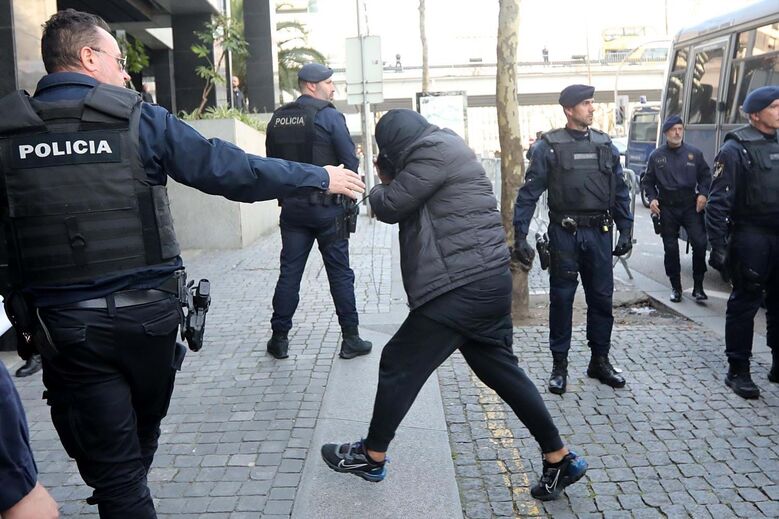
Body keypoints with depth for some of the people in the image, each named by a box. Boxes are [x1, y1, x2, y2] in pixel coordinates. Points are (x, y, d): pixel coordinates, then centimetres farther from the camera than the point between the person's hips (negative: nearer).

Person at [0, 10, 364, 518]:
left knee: (113, 467, 9)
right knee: (141, 435, 26)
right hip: (146, 314, 0)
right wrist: (320, 176, 3)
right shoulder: (139, 119, -6)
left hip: (62, 325, 0)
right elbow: (230, 169, -6)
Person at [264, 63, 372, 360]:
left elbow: (272, 161, 13)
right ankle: (350, 340, 10)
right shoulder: (329, 116, -9)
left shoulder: (277, 119, 7)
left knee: (289, 273, 9)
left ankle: (279, 339, 13)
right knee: (340, 274, 4)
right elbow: (351, 162, -10)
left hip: (292, 207, 5)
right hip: (328, 208, -4)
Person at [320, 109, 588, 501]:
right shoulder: (442, 148, 20)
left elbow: (390, 206, -11)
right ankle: (560, 459, 23)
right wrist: (390, 180, 8)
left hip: (462, 285, -10)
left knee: (400, 365, 3)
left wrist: (378, 188, 10)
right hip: (484, 281, 10)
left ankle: (371, 457, 19)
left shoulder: (433, 151, -12)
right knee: (500, 368, 16)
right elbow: (411, 205, 23)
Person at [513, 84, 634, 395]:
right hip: (565, 233, -3)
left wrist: (626, 230, 8)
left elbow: (620, 191, 13)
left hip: (599, 233, 4)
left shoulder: (605, 144, 9)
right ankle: (559, 364, 17)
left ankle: (600, 360, 25)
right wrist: (519, 236, -14)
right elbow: (529, 193, -7)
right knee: (561, 299, 5)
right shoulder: (549, 146, -4)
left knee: (602, 298, 10)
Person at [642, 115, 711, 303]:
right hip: (667, 208, 0)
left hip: (690, 206, 0)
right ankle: (675, 287, 18)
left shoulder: (694, 153, 5)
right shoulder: (656, 156, 4)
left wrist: (703, 194, -3)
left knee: (700, 243, -11)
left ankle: (698, 287, 2)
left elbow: (706, 176, 13)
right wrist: (652, 199, -4)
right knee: (670, 249, 5)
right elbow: (648, 181, 11)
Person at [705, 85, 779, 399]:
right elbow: (718, 202, -15)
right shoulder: (735, 149, -10)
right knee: (745, 304, 0)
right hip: (751, 239, -7)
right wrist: (718, 245, -20)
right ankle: (738, 371, 10)